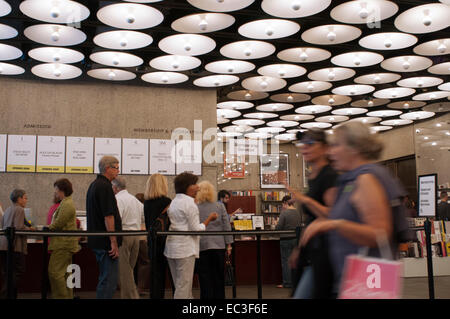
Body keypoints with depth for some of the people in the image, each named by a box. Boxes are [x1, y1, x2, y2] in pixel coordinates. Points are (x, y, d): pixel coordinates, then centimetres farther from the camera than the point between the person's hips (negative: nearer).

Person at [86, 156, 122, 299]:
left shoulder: (94, 185, 17)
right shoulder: (105, 186, -15)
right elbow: (108, 216, -21)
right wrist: (114, 242, -19)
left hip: (97, 240, 10)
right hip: (106, 242, -10)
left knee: (104, 279, 16)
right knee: (109, 281, -7)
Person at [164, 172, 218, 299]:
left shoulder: (173, 202, 13)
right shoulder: (189, 203, -12)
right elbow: (196, 229, -14)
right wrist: (210, 218, -2)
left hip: (171, 248, 9)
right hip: (185, 249, -9)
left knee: (180, 286, 15)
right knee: (184, 287, -3)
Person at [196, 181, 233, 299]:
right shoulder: (220, 206, 0)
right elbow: (226, 226, 1)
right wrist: (228, 244, 7)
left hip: (202, 246, -2)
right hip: (219, 245, 2)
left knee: (205, 276, 5)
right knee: (219, 275, 13)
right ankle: (219, 296, 19)